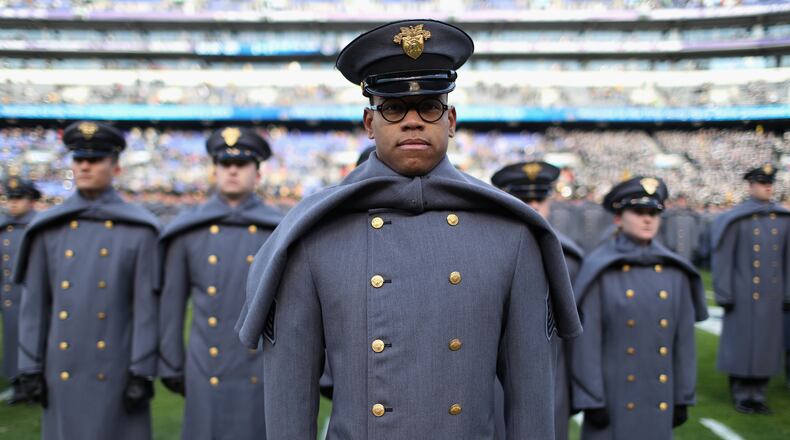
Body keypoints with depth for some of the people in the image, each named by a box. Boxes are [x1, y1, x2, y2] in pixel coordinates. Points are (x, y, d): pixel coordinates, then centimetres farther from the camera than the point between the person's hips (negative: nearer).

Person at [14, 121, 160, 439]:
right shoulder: (48, 228, 5)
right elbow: (34, 304, 6)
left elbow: (146, 306, -5)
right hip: (63, 370, 3)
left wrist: (142, 372, -9)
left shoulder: (138, 229, -3)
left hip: (117, 369, -2)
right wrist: (30, 368, 2)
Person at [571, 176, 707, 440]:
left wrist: (683, 397, 7)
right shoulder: (599, 269, -7)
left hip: (660, 403, 4)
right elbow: (586, 339, -10)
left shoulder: (675, 271, 5)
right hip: (613, 398, -3)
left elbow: (684, 337, 7)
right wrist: (591, 400, -11)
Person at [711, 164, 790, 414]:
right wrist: (724, 295, -9)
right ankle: (741, 395, 14)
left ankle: (757, 394, 20)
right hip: (743, 296, -4)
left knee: (767, 345, 8)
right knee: (741, 344, 3)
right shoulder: (736, 218, -7)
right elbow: (722, 259, -7)